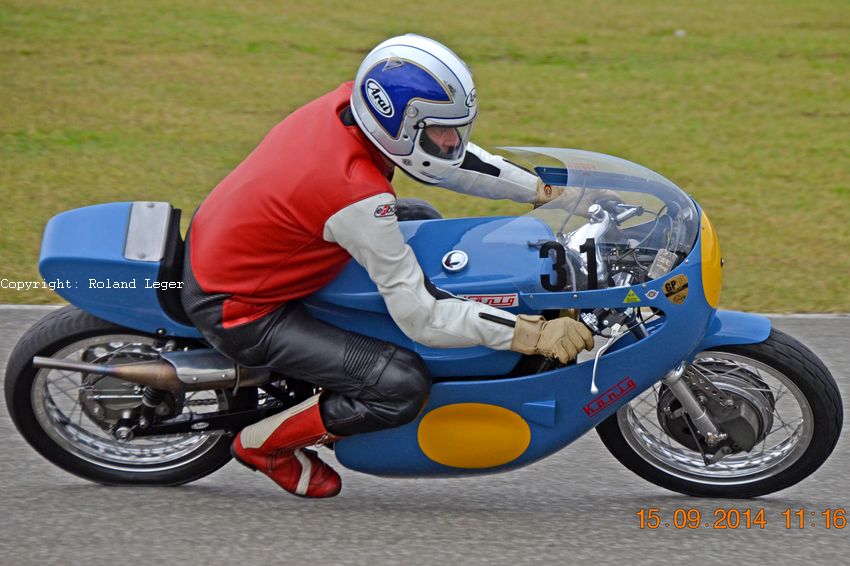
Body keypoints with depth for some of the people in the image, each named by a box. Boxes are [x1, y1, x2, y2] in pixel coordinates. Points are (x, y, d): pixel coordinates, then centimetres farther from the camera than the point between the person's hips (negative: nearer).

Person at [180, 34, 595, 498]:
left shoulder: (350, 103, -11)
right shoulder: (357, 195, -33)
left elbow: (447, 159, 6)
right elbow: (422, 318, -29)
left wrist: (545, 190, 5)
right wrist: (533, 334, -31)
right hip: (234, 310, -9)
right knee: (403, 387, -19)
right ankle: (265, 443, 4)